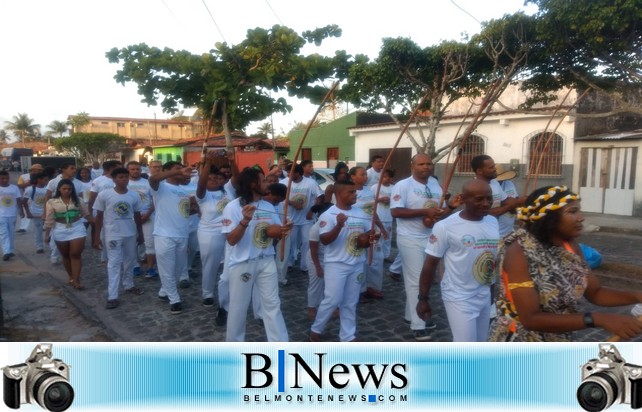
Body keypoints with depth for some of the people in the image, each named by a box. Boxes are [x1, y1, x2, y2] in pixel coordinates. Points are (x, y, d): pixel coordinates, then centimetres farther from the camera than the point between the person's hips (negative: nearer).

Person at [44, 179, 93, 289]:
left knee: (76, 255, -5)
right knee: (66, 255, 11)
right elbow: (49, 220, -3)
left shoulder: (77, 200, 1)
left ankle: (76, 280, -3)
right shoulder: (52, 202, -4)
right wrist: (47, 234, -3)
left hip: (77, 228, 0)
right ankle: (71, 277, 26)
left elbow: (86, 214, 9)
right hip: (60, 230, 0)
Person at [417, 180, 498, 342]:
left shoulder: (493, 222, 2)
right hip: (459, 298, -6)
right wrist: (423, 299, -8)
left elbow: (496, 256, 14)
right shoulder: (445, 226, -16)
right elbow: (430, 264, -11)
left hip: (485, 296, 7)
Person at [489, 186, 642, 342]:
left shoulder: (570, 245, -6)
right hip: (521, 350, -7)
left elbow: (594, 292, 3)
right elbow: (531, 318, -30)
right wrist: (598, 319, -33)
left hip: (559, 341, 7)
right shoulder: (519, 252, -26)